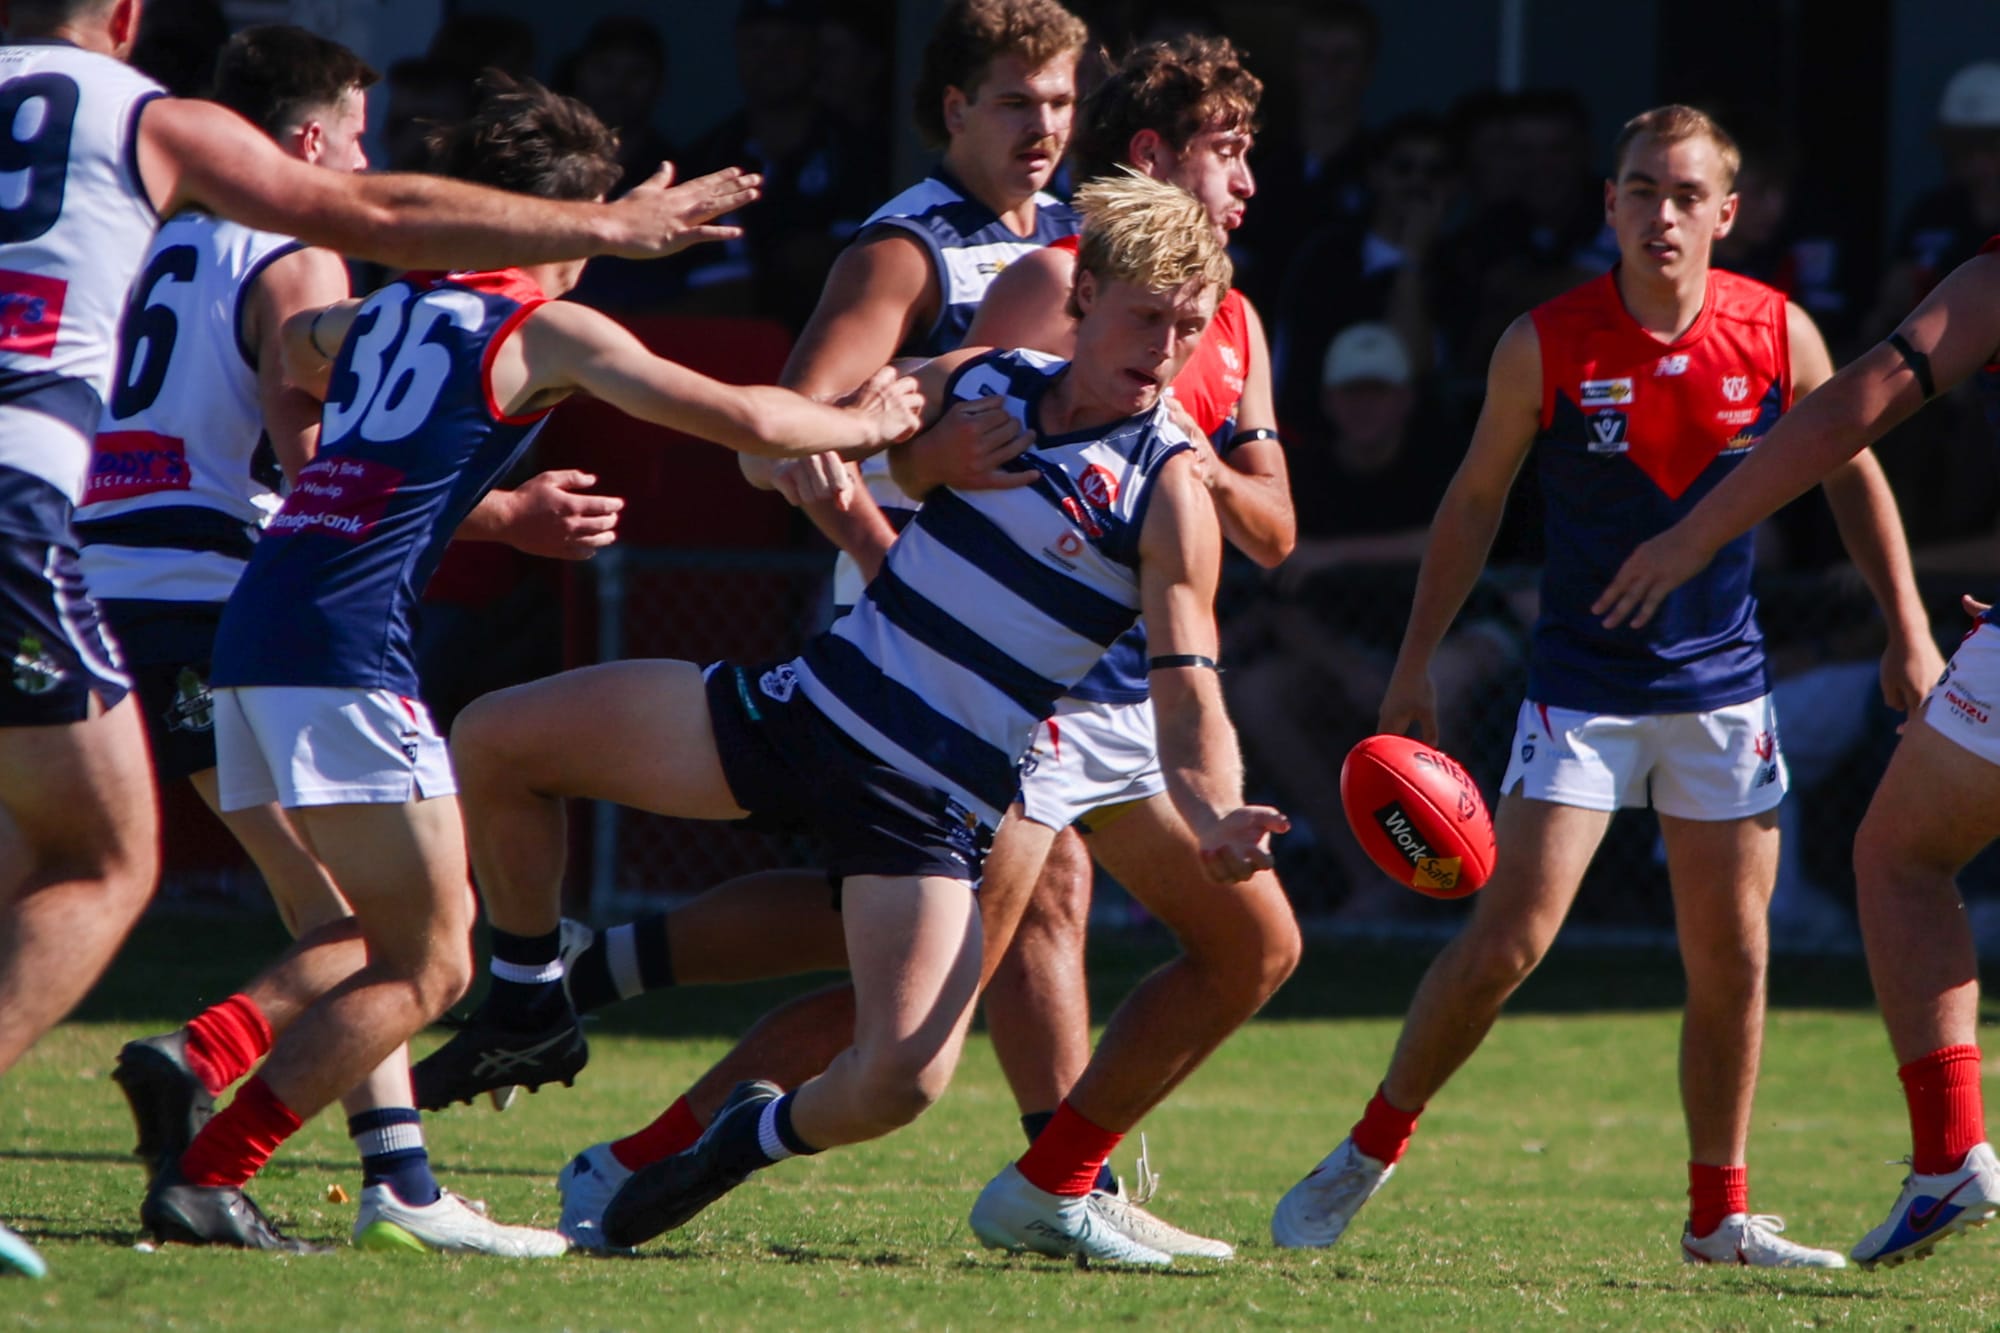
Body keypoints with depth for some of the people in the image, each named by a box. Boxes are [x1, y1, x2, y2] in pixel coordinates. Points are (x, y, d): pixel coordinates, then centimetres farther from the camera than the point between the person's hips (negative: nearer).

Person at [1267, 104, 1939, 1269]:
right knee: (1509, 939, -10)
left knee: (1732, 954, 3)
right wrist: (1418, 663, 2)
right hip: (1582, 683, -2)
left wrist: (1908, 631, 6)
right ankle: (1370, 1153, 8)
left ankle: (1721, 1214, 15)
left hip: (1725, 690, 2)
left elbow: (1851, 472, 9)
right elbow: (1477, 498, 1)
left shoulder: (1778, 335, -6)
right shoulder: (1545, 345, -11)